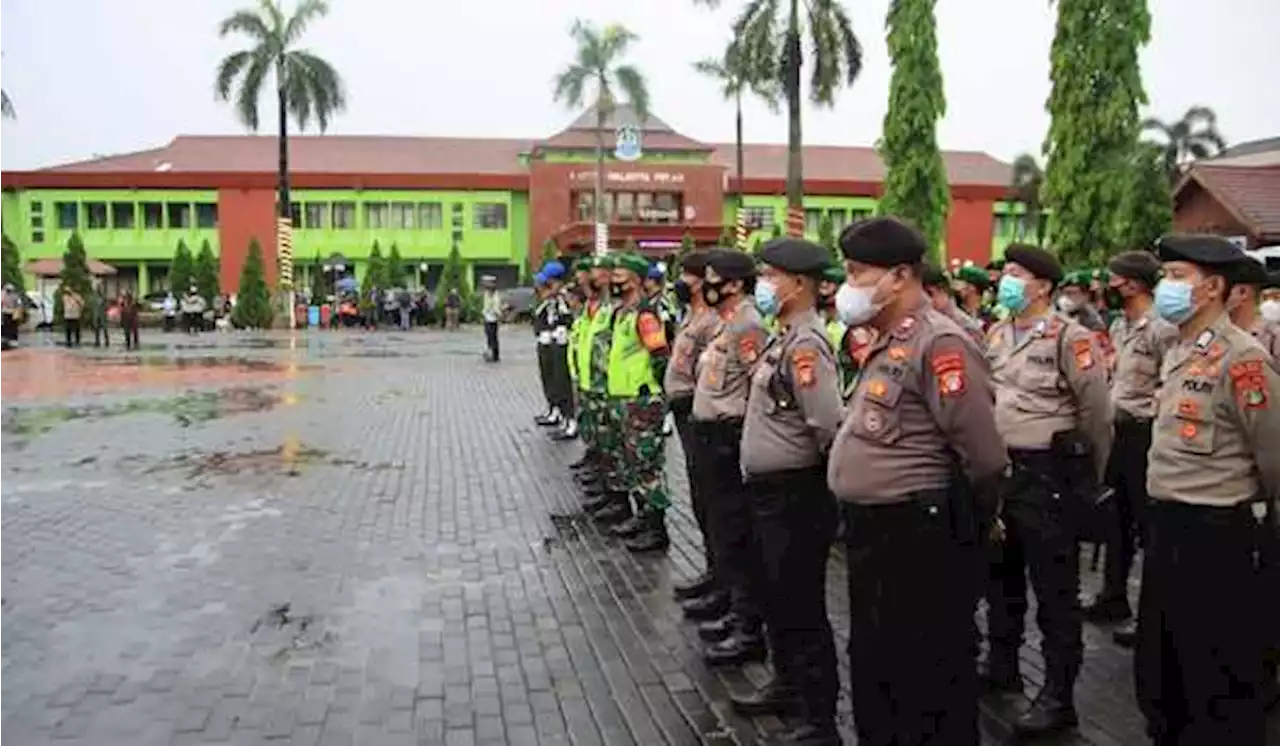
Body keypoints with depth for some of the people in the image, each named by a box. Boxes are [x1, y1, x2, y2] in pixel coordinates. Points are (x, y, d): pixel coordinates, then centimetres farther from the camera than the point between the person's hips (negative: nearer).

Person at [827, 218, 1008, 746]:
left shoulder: (938, 343, -18)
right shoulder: (888, 343, 12)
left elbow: (984, 455, -21)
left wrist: (966, 518, -5)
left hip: (919, 537, -10)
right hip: (873, 531, 10)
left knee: (929, 674, 6)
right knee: (874, 662, 21)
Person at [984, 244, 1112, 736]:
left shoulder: (1069, 337, -11)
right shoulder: (996, 335, 10)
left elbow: (1096, 411, -8)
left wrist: (1089, 478, -1)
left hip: (1047, 473, -7)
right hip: (997, 469, 7)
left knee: (1054, 587, 0)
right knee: (1001, 573, 18)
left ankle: (1059, 697, 10)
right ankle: (1002, 666, 35)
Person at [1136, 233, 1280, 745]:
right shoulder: (1181, 352, 10)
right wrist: (1166, 516, 19)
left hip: (1217, 537, -9)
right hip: (1167, 526, 9)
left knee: (1220, 683, 6)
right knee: (1159, 668, 20)